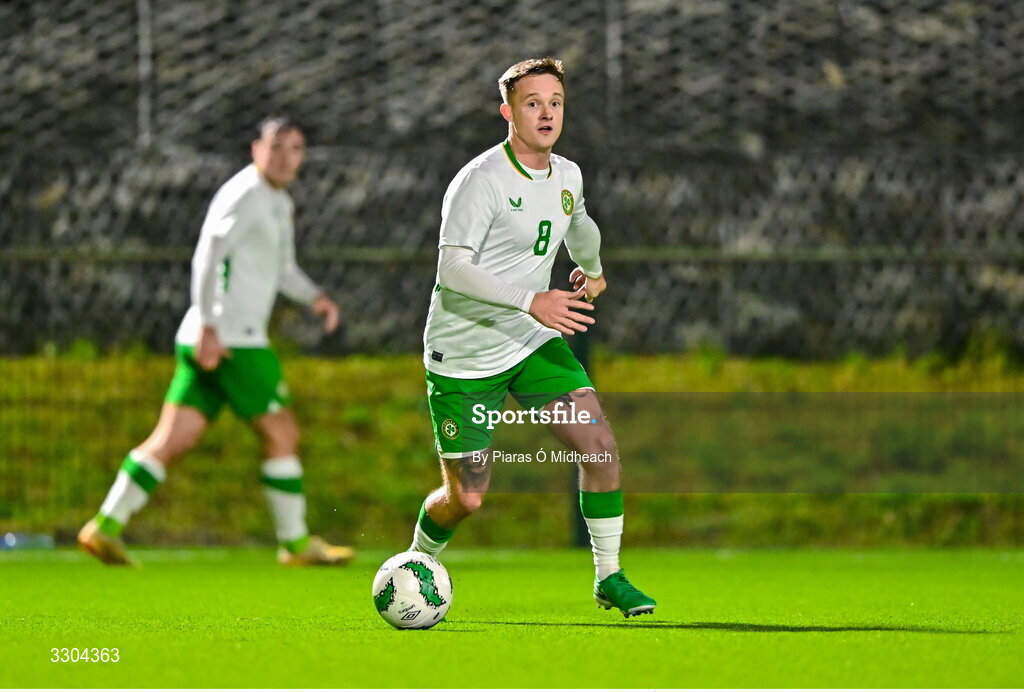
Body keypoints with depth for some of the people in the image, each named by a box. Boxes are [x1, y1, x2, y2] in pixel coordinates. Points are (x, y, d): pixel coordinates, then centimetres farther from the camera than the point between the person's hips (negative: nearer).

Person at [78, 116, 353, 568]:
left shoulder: (279, 204, 22)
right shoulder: (245, 195, -10)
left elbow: (281, 269, 33)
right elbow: (207, 255, -20)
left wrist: (314, 296, 14)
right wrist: (208, 326, -25)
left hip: (212, 343, 9)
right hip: (232, 340, -9)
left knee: (172, 440, 4)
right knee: (282, 433, -1)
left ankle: (105, 526, -1)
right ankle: (295, 543, 7)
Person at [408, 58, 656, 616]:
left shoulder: (567, 176, 4)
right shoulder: (481, 181, -20)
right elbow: (452, 268, -26)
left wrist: (592, 269, 45)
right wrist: (531, 301, -33)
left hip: (534, 342, 6)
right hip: (465, 355, -6)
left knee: (600, 446, -11)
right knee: (466, 497, -1)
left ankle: (609, 576, 2)